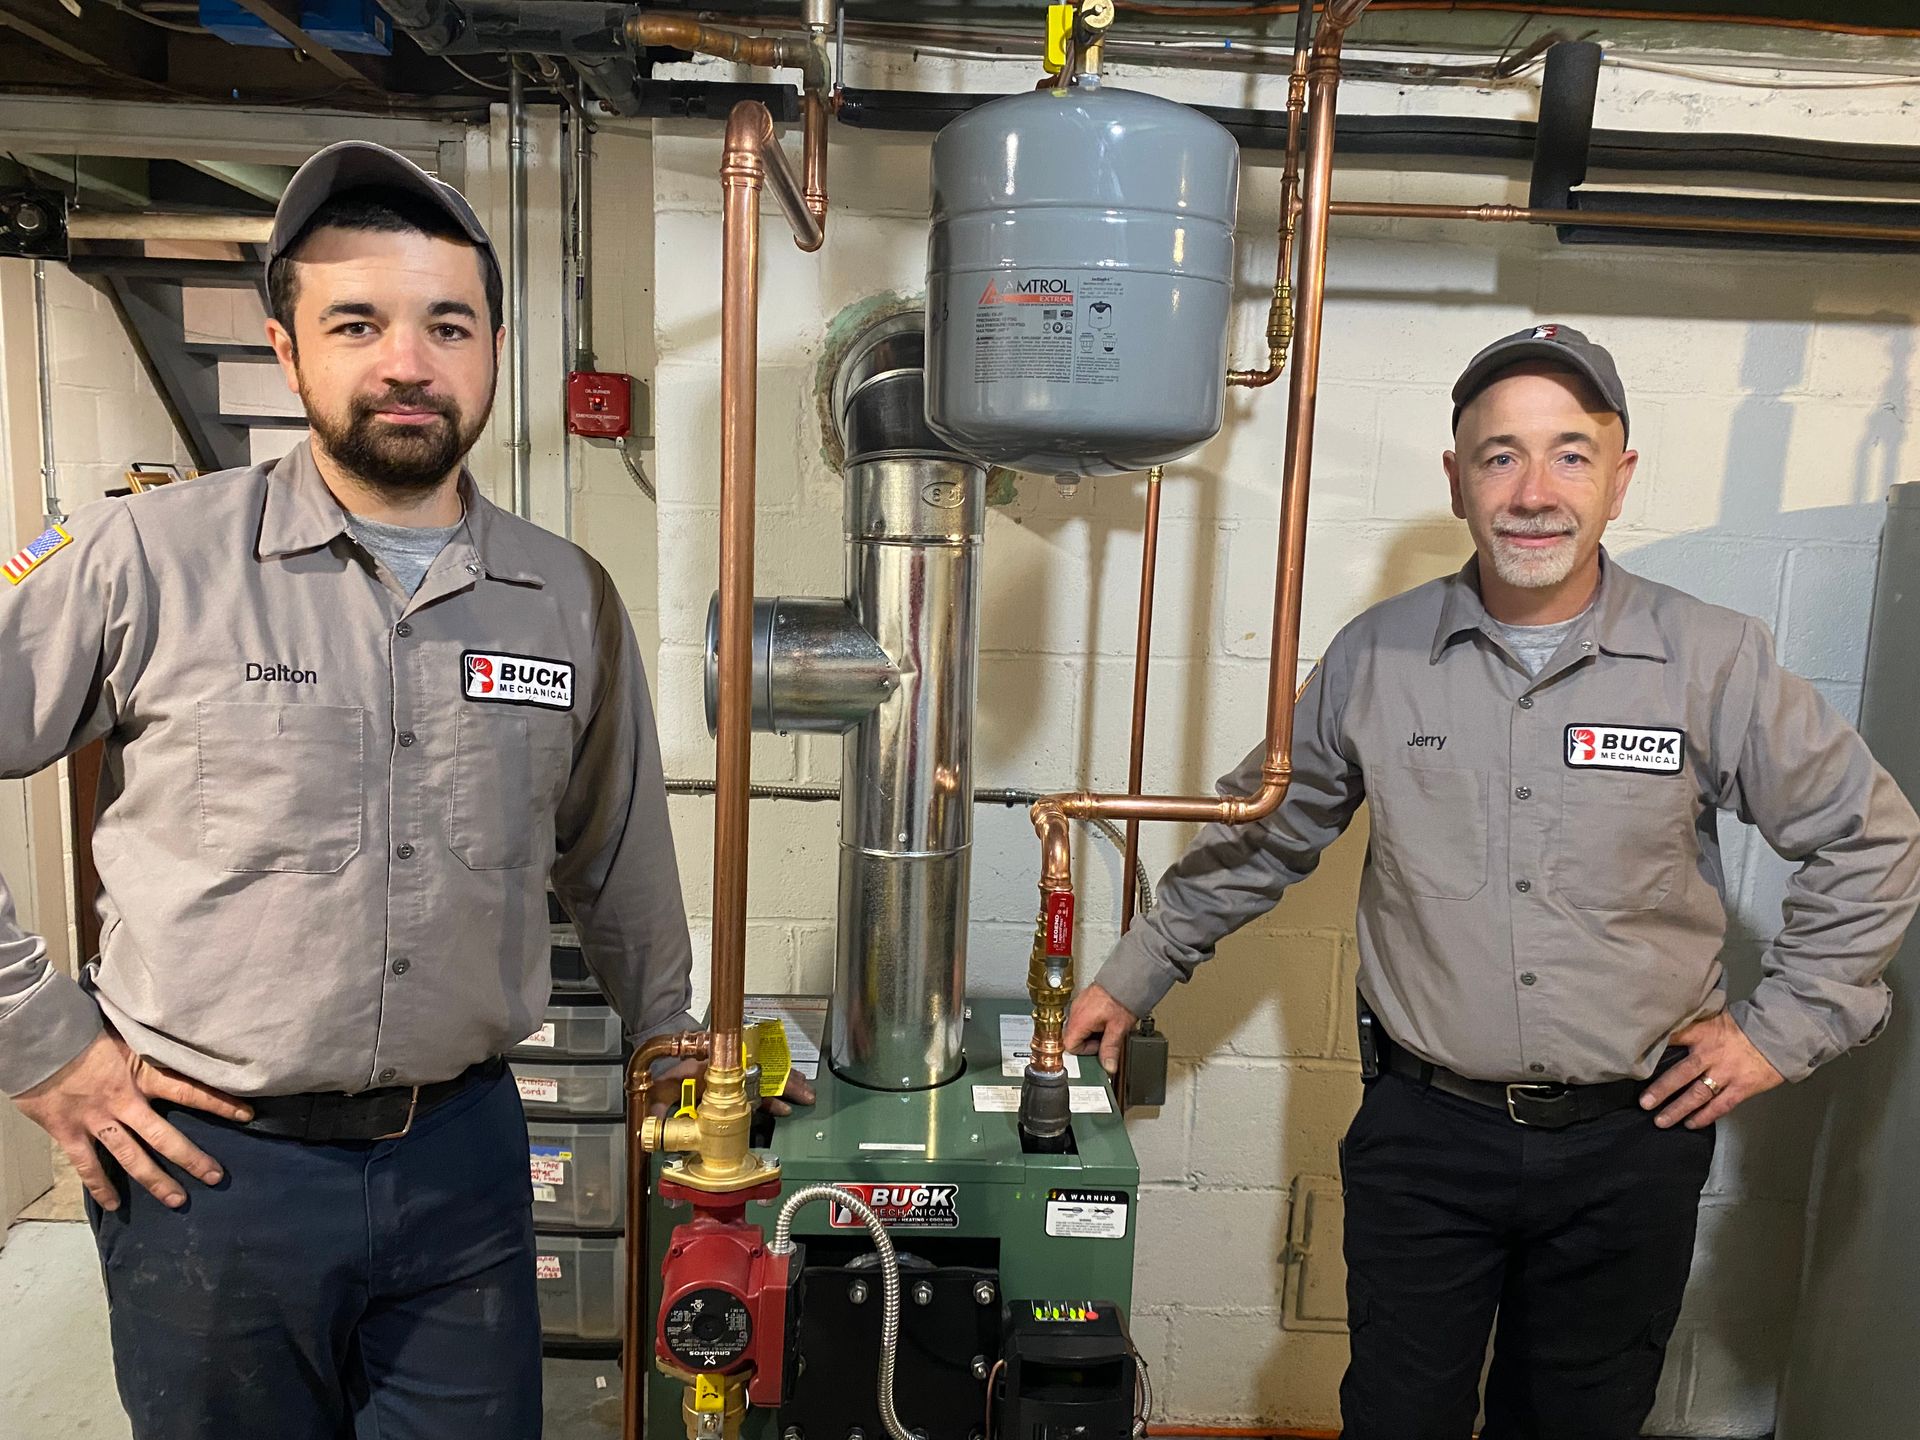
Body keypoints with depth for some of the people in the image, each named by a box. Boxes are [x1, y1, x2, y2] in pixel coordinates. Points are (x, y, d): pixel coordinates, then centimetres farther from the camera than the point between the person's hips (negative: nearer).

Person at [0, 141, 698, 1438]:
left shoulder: (572, 599, 0)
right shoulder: (146, 558, -10)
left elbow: (616, 859, 12)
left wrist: (673, 1045, 19)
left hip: (466, 1153, 2)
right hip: (209, 1163, -2)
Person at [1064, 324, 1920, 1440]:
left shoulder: (1716, 663, -7)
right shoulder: (1374, 657, -4)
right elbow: (1260, 837, 6)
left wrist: (1782, 1030, 0)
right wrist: (1133, 980, 9)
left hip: (1633, 1139, 0)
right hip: (1424, 1133, 0)